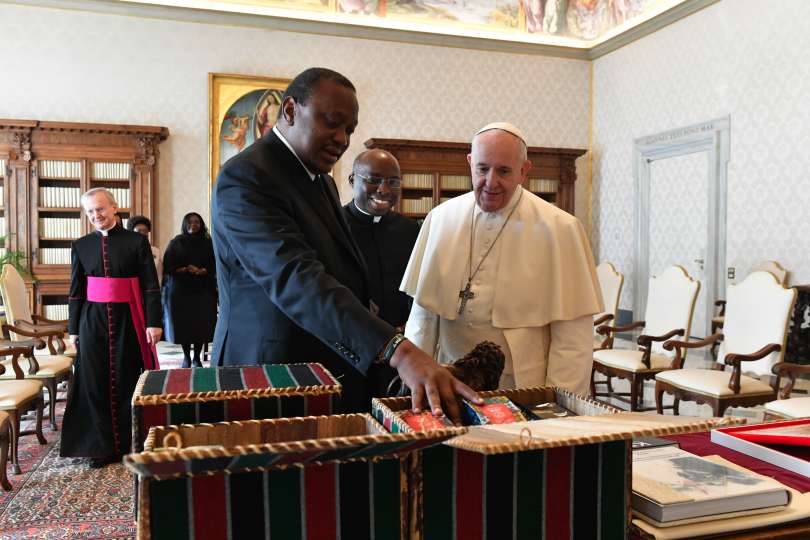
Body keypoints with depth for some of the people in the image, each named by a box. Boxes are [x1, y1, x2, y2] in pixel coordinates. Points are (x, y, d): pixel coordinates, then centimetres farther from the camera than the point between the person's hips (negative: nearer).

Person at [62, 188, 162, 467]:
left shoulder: (137, 241, -2)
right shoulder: (81, 246, 7)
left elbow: (151, 285, -4)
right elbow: (76, 291, 11)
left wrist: (153, 322, -10)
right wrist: (74, 329, 9)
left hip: (128, 319, -2)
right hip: (93, 320, 3)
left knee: (128, 380, 5)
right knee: (95, 381, 4)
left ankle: (131, 442, 19)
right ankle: (103, 445, 16)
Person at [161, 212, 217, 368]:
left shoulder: (207, 244, 7)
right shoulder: (176, 243, 6)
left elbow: (214, 266, 2)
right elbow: (168, 266, -1)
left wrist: (201, 271, -17)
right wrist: (184, 270, -16)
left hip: (202, 291, 1)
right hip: (179, 290, 0)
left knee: (201, 325, -3)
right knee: (183, 325, -1)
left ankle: (197, 358, 10)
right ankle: (186, 358, 14)